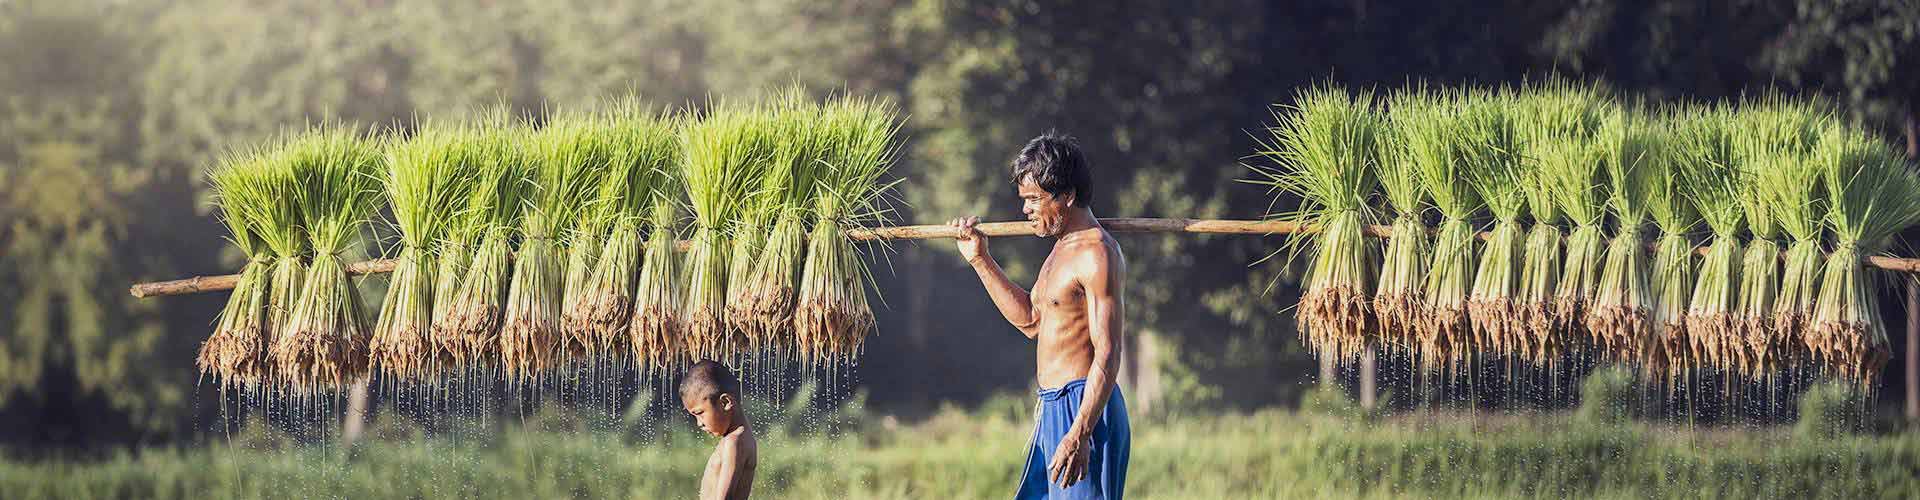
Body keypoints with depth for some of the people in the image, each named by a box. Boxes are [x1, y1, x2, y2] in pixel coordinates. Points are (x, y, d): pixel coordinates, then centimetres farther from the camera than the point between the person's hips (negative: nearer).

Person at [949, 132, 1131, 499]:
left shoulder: (1097, 255, -15)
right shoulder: (1064, 248, 17)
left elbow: (1107, 355, -21)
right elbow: (1030, 320, 28)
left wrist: (1080, 433, -27)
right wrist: (980, 261, 25)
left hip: (1083, 409, -11)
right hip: (1053, 411, 11)